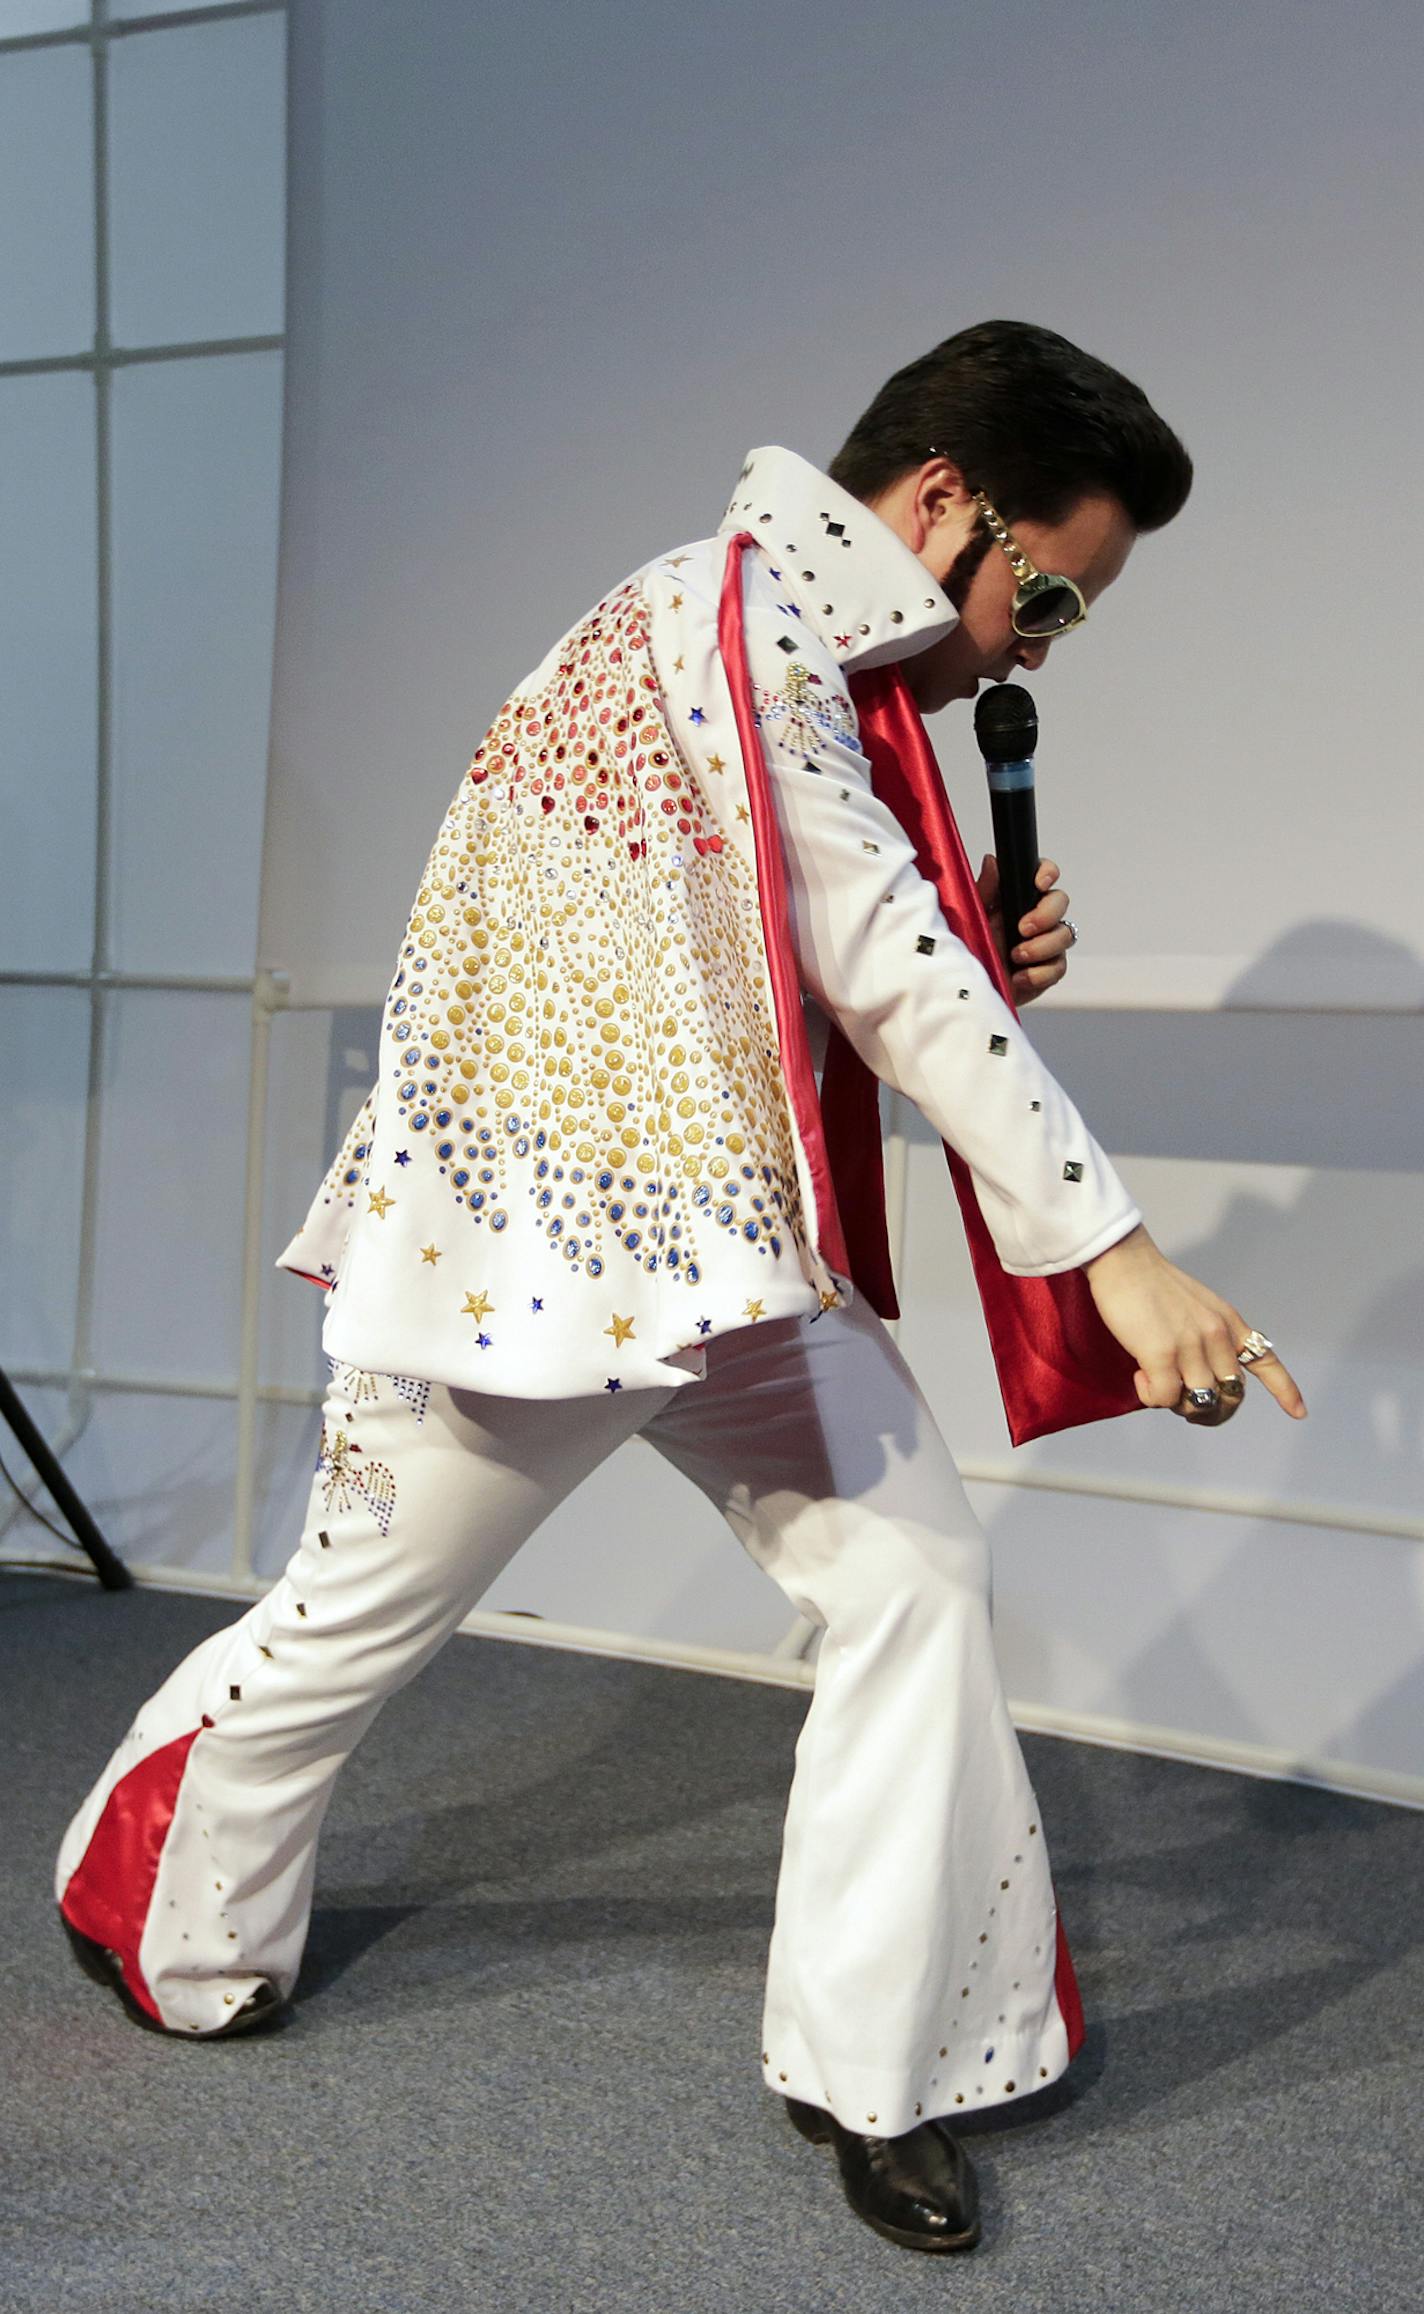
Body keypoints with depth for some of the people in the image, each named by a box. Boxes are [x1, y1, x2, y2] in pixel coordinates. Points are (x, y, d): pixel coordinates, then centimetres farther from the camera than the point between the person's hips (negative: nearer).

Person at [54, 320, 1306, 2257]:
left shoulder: (815, 677, 13)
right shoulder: (726, 616, -16)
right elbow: (880, 958, -22)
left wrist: (981, 962, -1)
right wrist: (1113, 1248, -22)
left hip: (722, 1251, 9)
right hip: (534, 1235, -9)